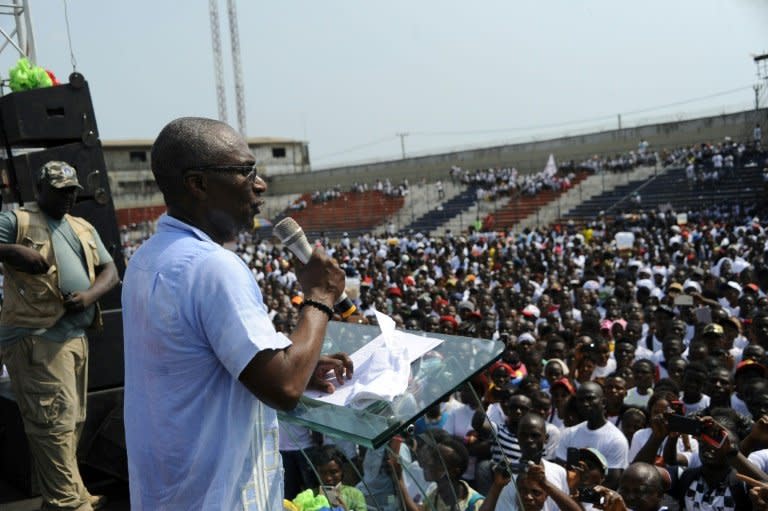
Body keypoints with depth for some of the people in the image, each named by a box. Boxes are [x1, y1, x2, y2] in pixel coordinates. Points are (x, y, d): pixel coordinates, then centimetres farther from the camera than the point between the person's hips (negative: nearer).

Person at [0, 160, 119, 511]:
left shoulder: (84, 229, 20)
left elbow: (110, 271, 15)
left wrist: (90, 295, -4)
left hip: (76, 336, 7)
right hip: (36, 338, -7)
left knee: (71, 421, 13)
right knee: (54, 423, -7)